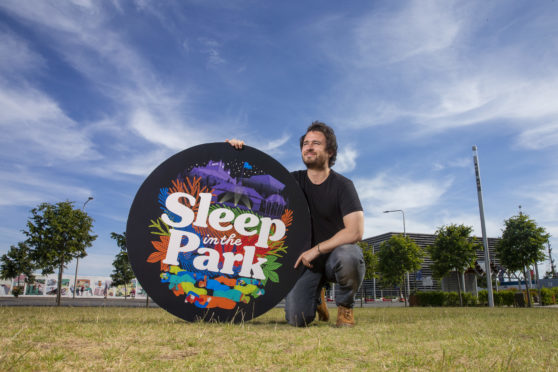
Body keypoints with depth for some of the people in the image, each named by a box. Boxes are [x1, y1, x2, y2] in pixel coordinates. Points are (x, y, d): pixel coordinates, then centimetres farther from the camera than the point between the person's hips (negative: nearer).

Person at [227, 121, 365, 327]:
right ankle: (316, 296, 23)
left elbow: (355, 231, -21)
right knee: (297, 319, -15)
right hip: (306, 259, 3)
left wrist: (316, 250, -22)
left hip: (335, 254, -3)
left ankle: (345, 306, -6)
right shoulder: (294, 180, 2)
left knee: (349, 256, -39)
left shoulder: (342, 185, -10)